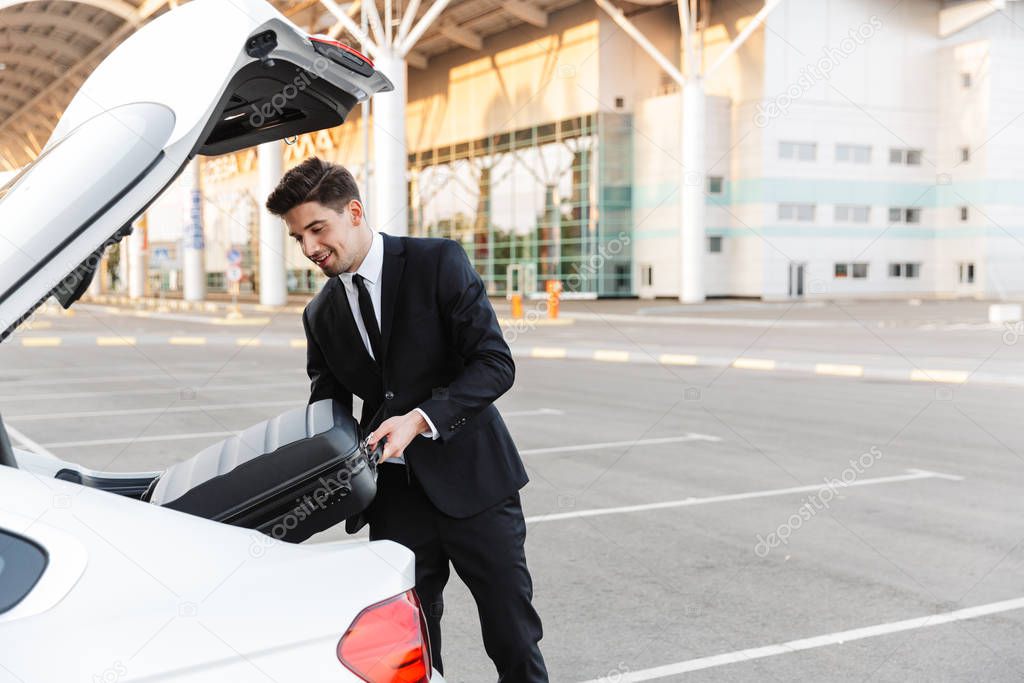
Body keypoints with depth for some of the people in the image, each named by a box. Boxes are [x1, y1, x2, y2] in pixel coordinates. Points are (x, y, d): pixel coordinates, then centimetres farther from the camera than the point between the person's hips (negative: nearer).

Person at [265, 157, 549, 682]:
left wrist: (420, 419, -24)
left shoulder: (439, 262, -6)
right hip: (395, 496, 4)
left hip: (470, 476, -4)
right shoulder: (321, 315, 9)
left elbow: (495, 363, -12)